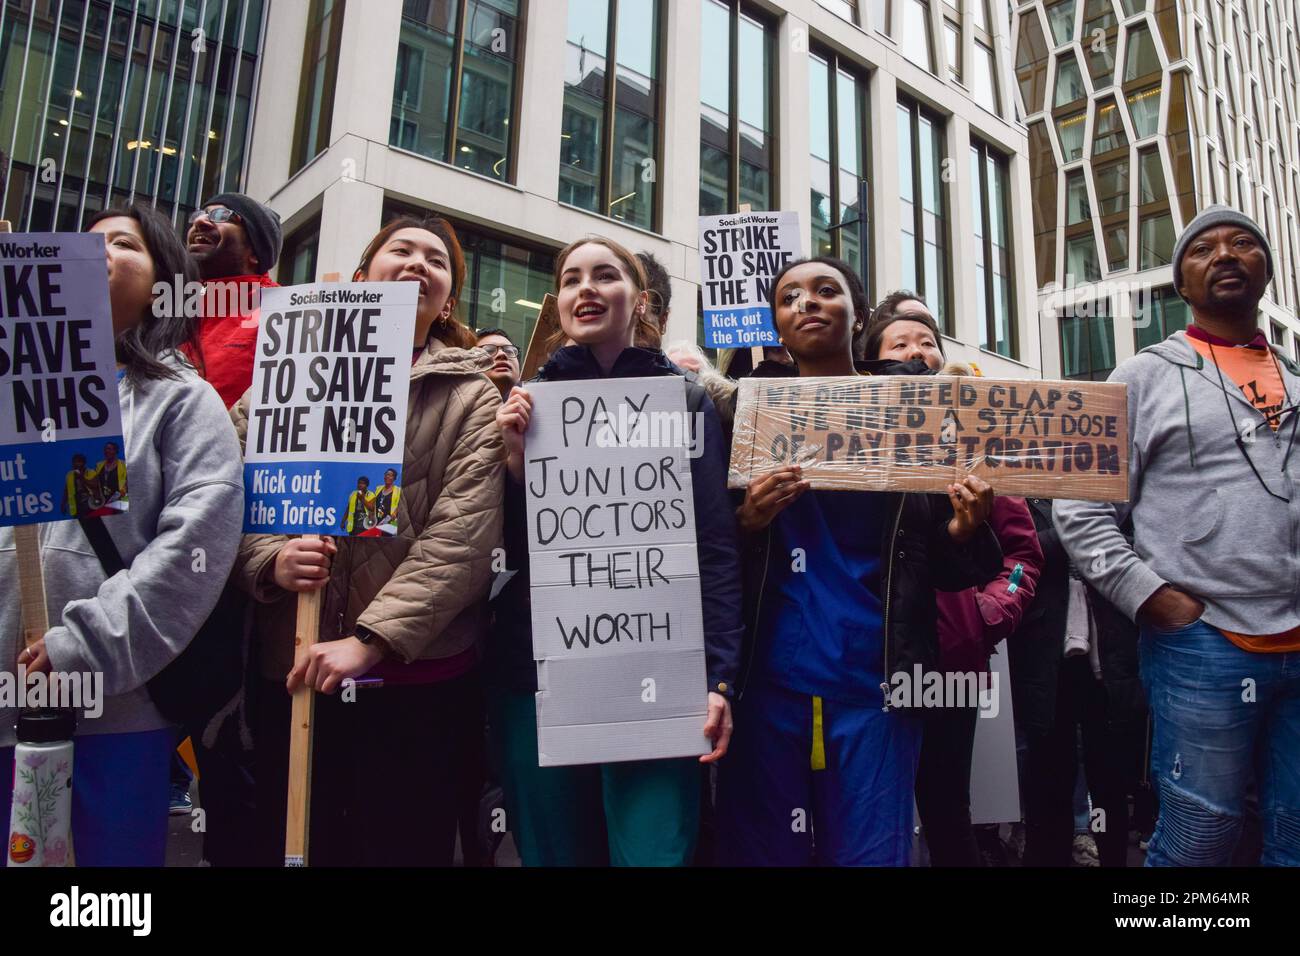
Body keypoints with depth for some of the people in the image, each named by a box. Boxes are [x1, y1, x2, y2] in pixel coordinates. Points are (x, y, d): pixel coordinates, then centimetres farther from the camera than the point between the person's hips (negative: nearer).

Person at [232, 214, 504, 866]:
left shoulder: (473, 393, 2)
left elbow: (464, 532, -9)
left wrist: (370, 638, -16)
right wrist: (270, 560, -15)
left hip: (419, 678, -2)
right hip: (289, 674, 2)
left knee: (402, 847, 10)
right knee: (289, 844, 14)